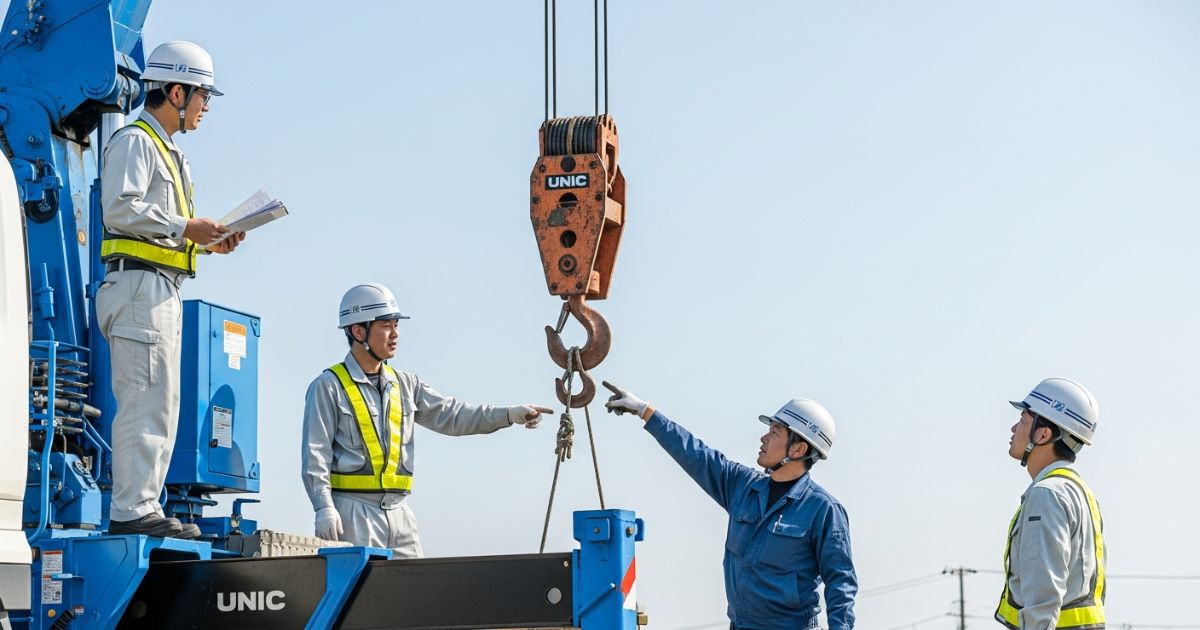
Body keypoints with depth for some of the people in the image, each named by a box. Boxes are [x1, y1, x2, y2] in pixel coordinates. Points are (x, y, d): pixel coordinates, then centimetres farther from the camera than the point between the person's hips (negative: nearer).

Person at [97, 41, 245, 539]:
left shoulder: (167, 151, 25)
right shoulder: (135, 141, -6)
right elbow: (121, 208, -19)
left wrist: (207, 241, 11)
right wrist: (185, 227, -16)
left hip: (163, 291, 11)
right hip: (139, 284, -11)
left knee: (161, 405, 9)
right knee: (145, 401, -13)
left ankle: (144, 506, 12)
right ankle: (131, 510, -14)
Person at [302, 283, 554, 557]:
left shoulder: (405, 385, 16)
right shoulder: (329, 387, -1)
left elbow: (450, 414, 9)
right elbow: (315, 454, -6)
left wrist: (508, 415, -3)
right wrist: (324, 507, -17)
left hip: (399, 511, 6)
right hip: (352, 512, -6)